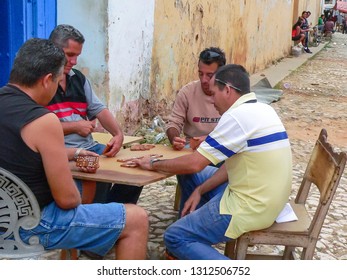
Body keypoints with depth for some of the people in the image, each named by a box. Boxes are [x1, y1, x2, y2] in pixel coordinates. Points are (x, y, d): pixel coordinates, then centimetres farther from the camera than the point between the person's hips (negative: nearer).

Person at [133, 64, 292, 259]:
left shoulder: (237, 116, -20)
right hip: (267, 199, 10)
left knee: (175, 237, 0)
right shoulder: (262, 110, 9)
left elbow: (193, 164, -19)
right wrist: (200, 190, 11)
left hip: (251, 208, -10)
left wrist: (154, 164, -3)